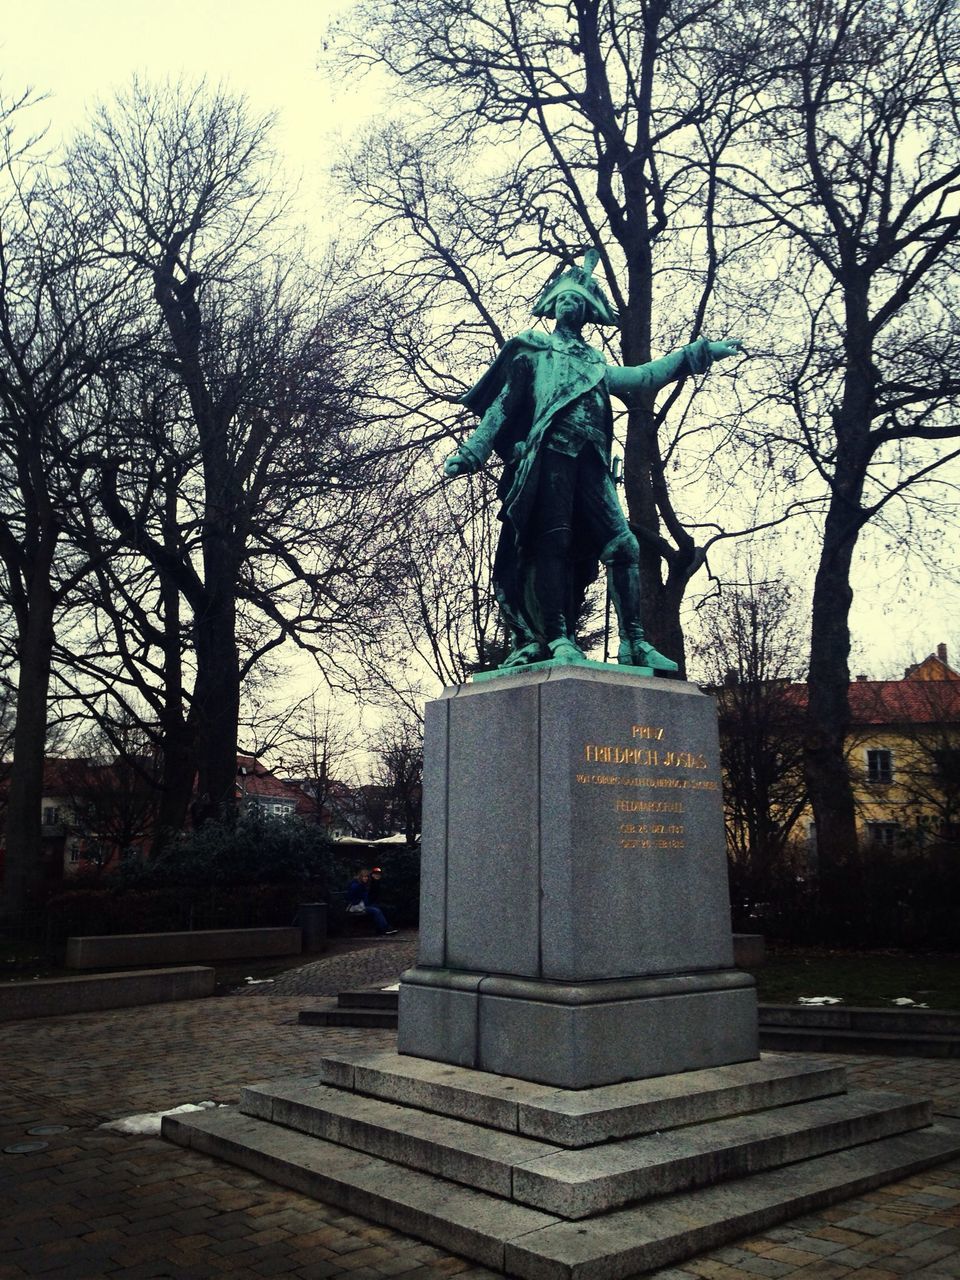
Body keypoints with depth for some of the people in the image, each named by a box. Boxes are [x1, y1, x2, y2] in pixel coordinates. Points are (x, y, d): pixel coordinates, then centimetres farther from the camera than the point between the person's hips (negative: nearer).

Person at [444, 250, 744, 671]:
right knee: (554, 542, -16)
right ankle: (557, 638, -19)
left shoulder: (597, 365, 32)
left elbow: (644, 376, 31)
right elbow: (502, 405, 14)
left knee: (623, 545, -7)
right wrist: (471, 453, 3)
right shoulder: (533, 349, 21)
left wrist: (703, 351, 30)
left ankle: (633, 642, -7)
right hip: (549, 454, -4)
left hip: (590, 462, 4)